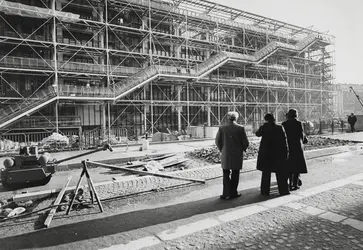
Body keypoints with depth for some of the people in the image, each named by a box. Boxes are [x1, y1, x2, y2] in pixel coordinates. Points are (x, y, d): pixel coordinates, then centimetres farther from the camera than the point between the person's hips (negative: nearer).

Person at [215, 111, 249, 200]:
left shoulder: (222, 128, -4)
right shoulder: (241, 128, -7)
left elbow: (217, 141, -2)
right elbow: (246, 142, -6)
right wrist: (242, 149, 12)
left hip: (226, 155, 1)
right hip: (237, 155, -1)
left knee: (226, 174, 11)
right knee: (235, 174, 12)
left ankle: (226, 193, 7)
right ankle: (233, 193, 19)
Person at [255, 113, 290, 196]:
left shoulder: (264, 128, -9)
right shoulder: (280, 128, -7)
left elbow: (257, 134, 6)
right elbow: (284, 140, -6)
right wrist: (286, 152, -1)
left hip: (266, 153, 0)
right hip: (278, 153, 0)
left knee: (266, 173, 11)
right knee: (281, 173, 12)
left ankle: (265, 191, 15)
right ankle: (283, 190, 19)